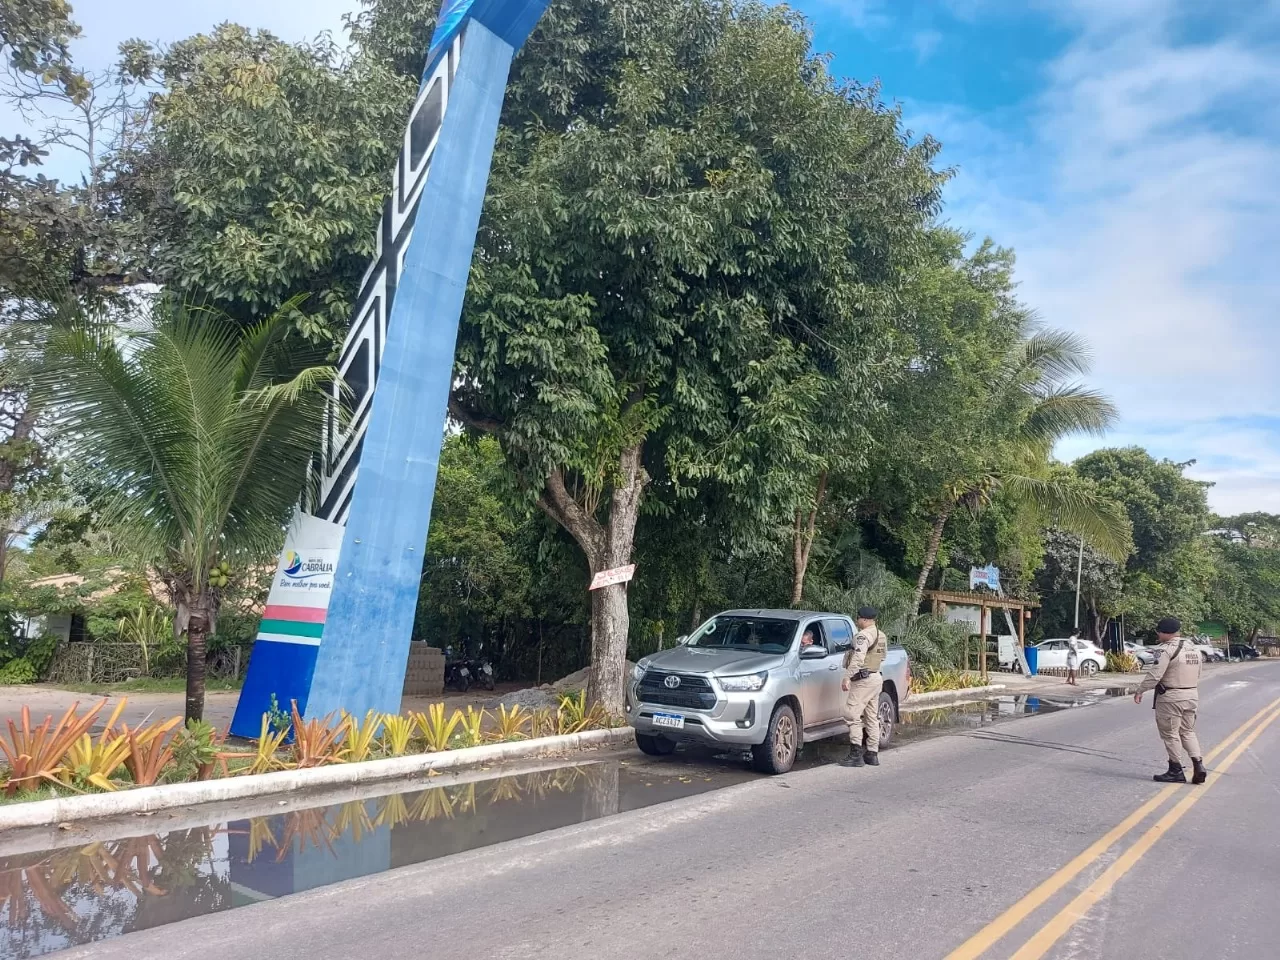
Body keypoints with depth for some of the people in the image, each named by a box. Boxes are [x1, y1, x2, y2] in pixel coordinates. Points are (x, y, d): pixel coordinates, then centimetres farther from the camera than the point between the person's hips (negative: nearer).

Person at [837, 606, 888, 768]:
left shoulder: (863, 635, -15)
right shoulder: (882, 636, 15)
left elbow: (858, 659, -25)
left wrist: (847, 677, -27)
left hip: (864, 680, -10)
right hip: (877, 678, 10)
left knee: (852, 714, -9)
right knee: (872, 717, 14)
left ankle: (856, 754, -12)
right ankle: (872, 754, 18)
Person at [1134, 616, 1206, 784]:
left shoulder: (1166, 650, -17)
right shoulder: (1194, 650, 10)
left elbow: (1154, 675, -22)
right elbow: (1197, 676, 14)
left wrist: (1140, 691, -12)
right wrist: (1195, 698, 23)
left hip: (1170, 698, -8)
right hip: (1192, 696, 8)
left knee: (1171, 734, 3)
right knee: (1188, 732, 18)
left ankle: (1176, 771, 9)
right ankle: (1198, 765, 6)